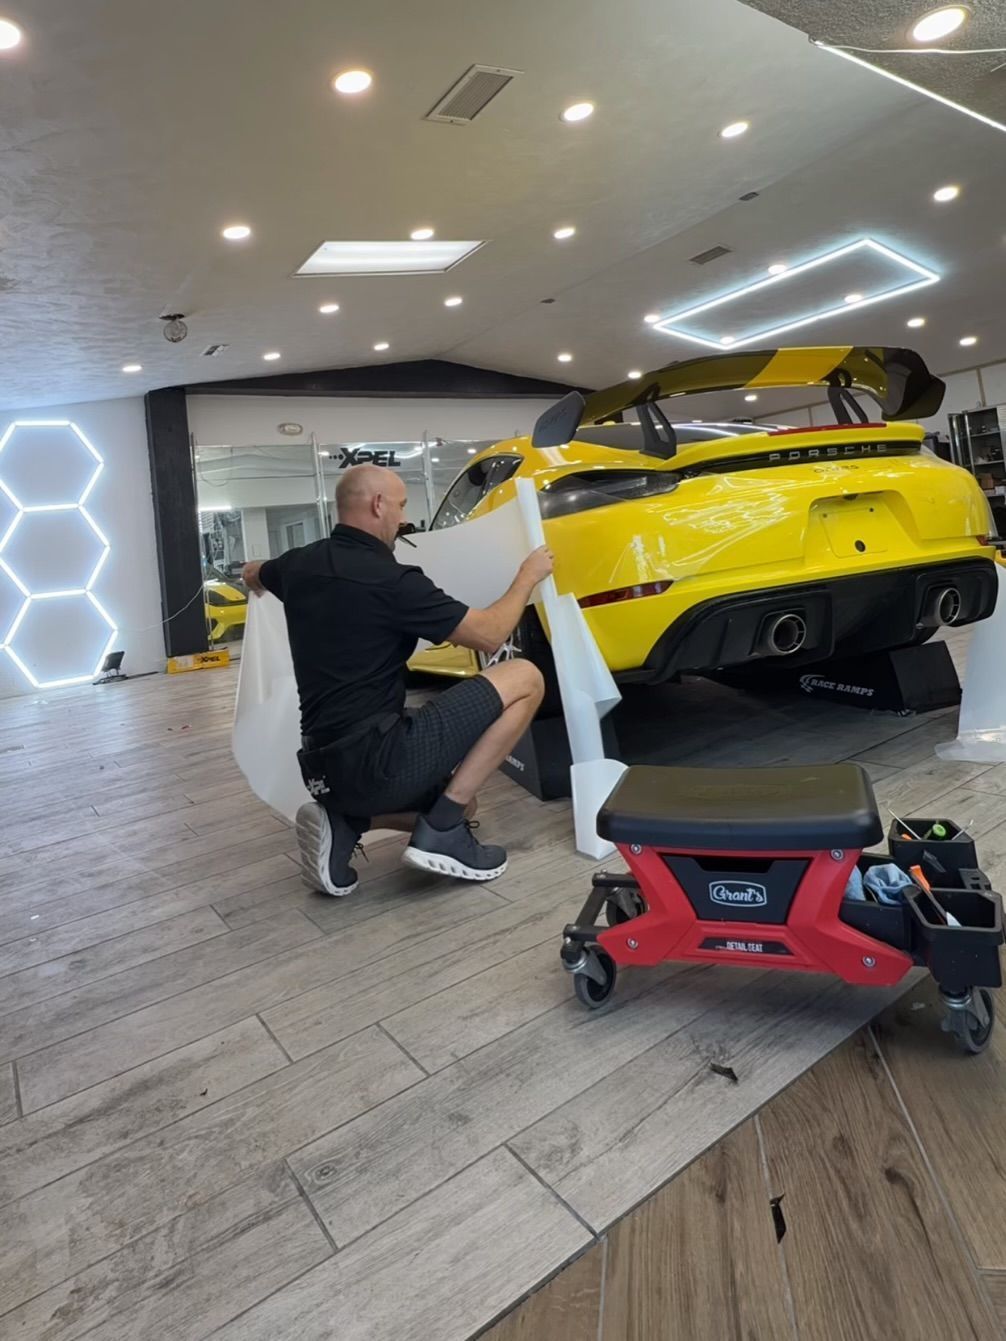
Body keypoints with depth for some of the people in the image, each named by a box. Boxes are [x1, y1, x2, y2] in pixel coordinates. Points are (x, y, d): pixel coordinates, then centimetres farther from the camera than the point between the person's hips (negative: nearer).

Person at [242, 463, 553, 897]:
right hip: (375, 758, -9)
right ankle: (442, 830, -4)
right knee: (525, 679, -5)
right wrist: (528, 576, 9)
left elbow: (252, 574, 34)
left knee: (455, 802, 29)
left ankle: (343, 820, 6)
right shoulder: (391, 580, -14)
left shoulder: (300, 565, 9)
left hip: (326, 766, 9)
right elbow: (489, 634, -7)